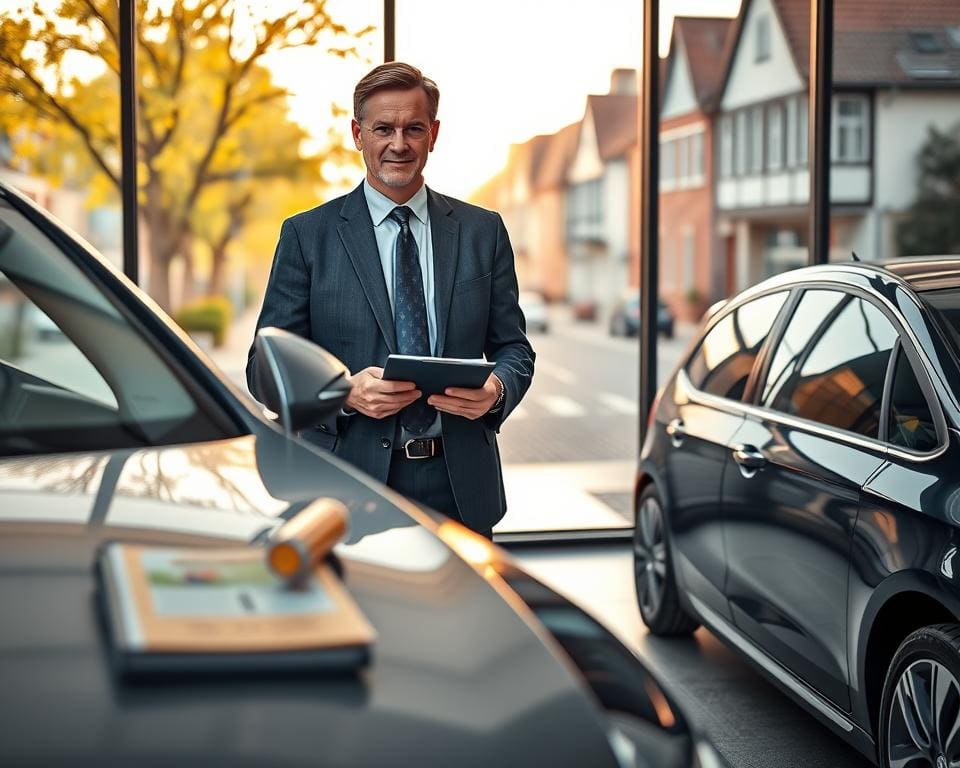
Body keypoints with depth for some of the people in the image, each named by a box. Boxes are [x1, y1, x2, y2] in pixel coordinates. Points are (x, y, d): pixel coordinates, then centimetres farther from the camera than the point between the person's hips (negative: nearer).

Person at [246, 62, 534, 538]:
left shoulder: (482, 231, 9)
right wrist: (344, 392, -18)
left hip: (460, 489, 2)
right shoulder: (307, 235, 2)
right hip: (350, 489, -2)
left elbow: (513, 347, 12)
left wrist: (497, 388, -11)